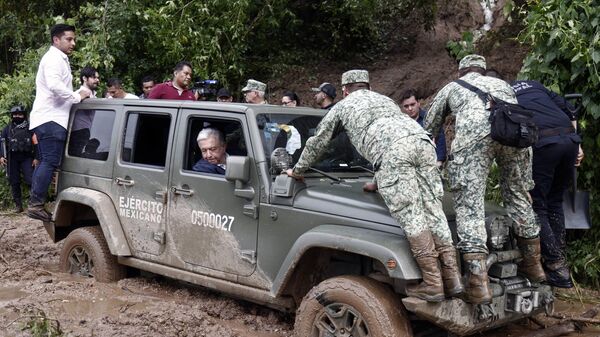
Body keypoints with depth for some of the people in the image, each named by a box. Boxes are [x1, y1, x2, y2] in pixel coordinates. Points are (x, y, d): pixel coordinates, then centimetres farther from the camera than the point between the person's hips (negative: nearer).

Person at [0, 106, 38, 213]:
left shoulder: (30, 128, 8)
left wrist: (35, 158, -4)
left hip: (26, 157, -2)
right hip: (12, 158, 2)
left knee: (30, 180, -14)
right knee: (14, 182, 3)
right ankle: (18, 205, 9)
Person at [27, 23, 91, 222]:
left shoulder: (59, 60, 24)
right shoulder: (54, 58, -9)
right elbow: (54, 86, -25)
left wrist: (76, 95, 13)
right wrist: (77, 96, -16)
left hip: (49, 119, 11)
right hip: (51, 119, -11)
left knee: (45, 162, 10)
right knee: (50, 162, -13)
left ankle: (34, 204, 12)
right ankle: (36, 205, -15)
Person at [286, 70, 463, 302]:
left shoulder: (343, 106, 29)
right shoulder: (385, 100, 43)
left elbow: (317, 143, 37)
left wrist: (297, 170, 51)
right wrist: (380, 182, 52)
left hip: (392, 152, -5)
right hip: (422, 141, 6)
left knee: (411, 217, -8)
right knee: (433, 212, 3)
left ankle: (432, 284, -11)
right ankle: (452, 280, -1)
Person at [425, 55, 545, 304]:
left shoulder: (451, 88, 35)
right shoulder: (501, 83, 41)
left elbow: (428, 129, 38)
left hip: (475, 130, -3)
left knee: (469, 202, -5)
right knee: (517, 193, 21)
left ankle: (478, 283, -16)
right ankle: (533, 264, 30)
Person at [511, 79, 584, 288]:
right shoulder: (533, 84, 29)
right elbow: (568, 110, 22)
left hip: (543, 143, -5)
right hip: (570, 138, 5)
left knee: (537, 206, 6)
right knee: (555, 202, 20)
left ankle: (557, 268, 4)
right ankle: (560, 257, 22)